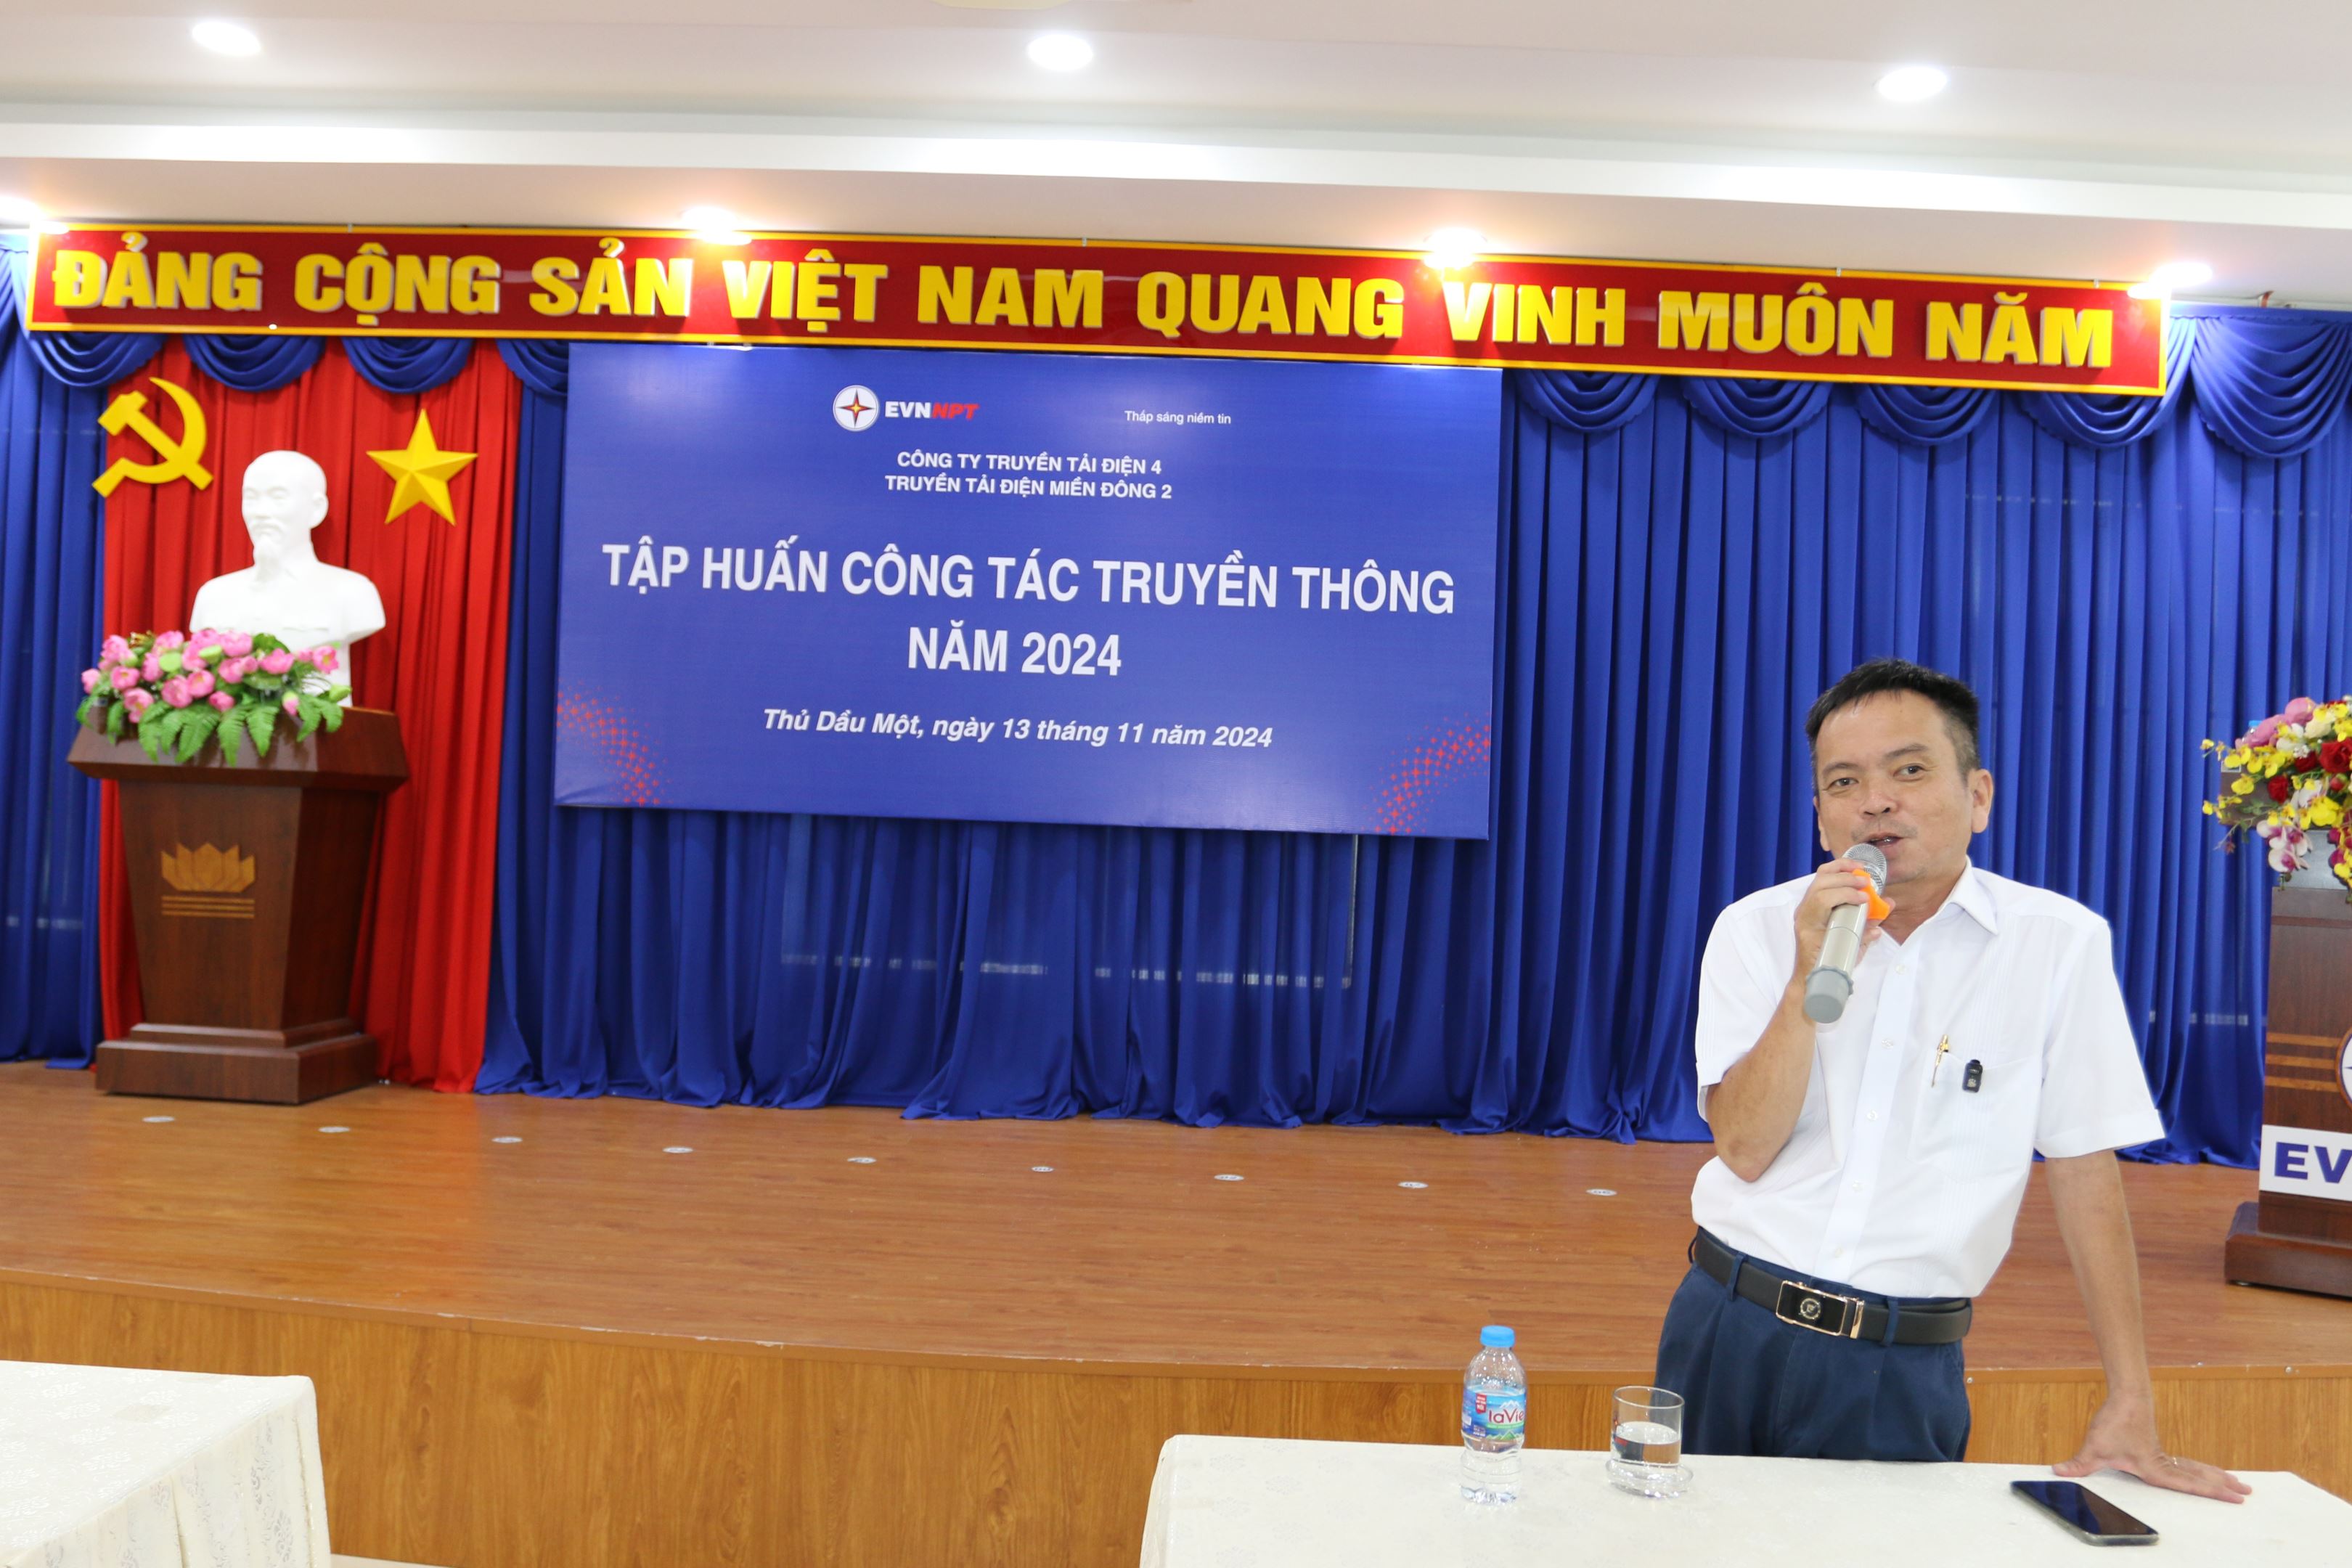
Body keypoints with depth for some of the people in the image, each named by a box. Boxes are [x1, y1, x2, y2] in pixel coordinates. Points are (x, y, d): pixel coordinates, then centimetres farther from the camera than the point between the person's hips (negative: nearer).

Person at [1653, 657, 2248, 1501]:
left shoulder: (2061, 942, -5)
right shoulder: (1756, 930, -3)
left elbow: (2085, 1171, 0)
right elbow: (1744, 1148, -10)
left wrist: (2130, 1407, 1)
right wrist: (1809, 980, -22)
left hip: (1906, 1367, -1)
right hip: (1734, 1332, 1)